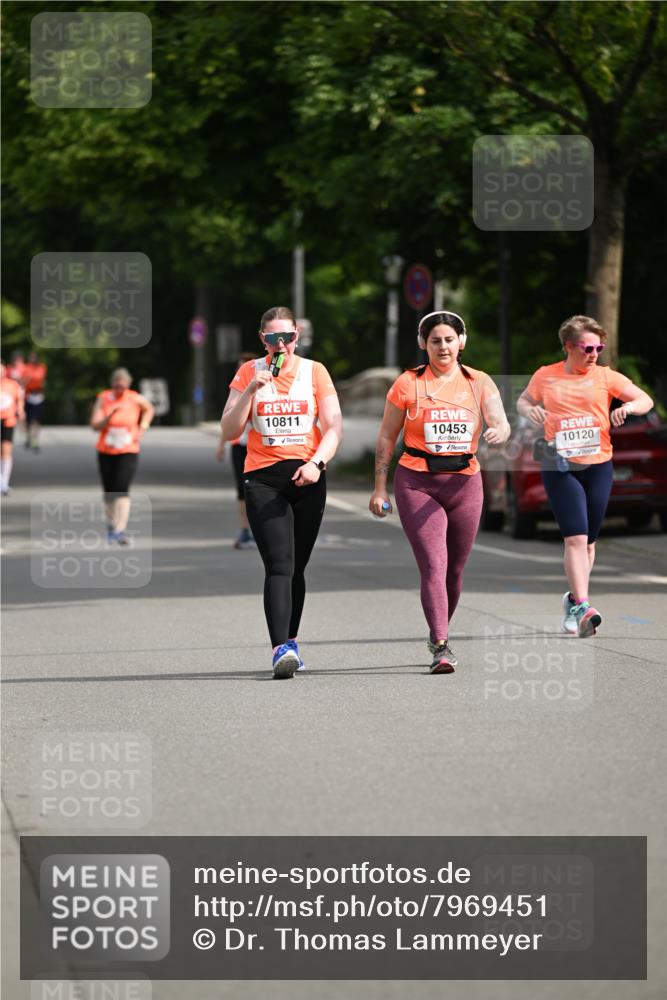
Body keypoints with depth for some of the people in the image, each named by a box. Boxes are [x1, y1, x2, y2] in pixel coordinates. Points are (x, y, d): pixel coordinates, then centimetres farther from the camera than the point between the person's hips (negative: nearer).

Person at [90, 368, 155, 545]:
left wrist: (143, 427, 6)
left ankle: (120, 530, -23)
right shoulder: (103, 399, -5)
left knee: (122, 490, -17)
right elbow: (95, 425, -11)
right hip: (106, 451, 2)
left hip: (128, 452, -2)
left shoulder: (136, 399, -3)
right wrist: (110, 415, -26)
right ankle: (111, 525, 31)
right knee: (109, 491, 10)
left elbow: (149, 409, 19)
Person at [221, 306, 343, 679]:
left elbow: (334, 427, 2)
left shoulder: (315, 371, 6)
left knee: (296, 567, 8)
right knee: (279, 565, -15)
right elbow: (230, 431, 0)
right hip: (263, 477, -1)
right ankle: (282, 648, -22)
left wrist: (316, 462, -14)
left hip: (308, 478, 1)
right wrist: (252, 389, -12)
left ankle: (290, 641, 24)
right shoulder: (249, 373, 5)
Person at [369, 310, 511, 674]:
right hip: (417, 483, -3)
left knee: (455, 568, 10)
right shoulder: (408, 384, 1)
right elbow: (386, 438, 5)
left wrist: (498, 431, -31)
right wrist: (379, 488, 1)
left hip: (465, 482, 3)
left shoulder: (479, 382, 6)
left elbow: (500, 422, -6)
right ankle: (442, 648, -20)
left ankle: (438, 634, 32)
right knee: (433, 565, -15)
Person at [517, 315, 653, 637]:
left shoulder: (605, 376, 3)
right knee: (575, 537, -15)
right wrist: (529, 410, -3)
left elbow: (646, 399, 2)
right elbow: (523, 400, 20)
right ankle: (582, 608, -21)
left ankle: (574, 599, 29)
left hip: (598, 466, 2)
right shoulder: (545, 376, 5)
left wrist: (629, 406, -21)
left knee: (588, 540, 10)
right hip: (559, 468, -2)